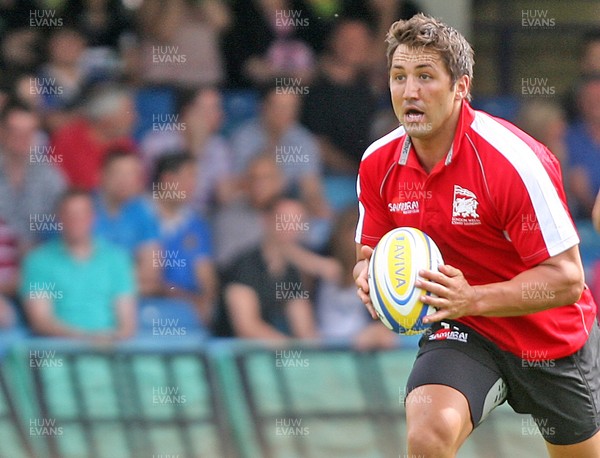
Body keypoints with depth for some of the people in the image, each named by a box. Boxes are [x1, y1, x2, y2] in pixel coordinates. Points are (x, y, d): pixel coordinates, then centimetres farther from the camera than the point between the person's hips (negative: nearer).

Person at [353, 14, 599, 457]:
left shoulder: (515, 160, -27)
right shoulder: (378, 163, -10)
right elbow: (371, 251, 6)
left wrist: (471, 299, -38)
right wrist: (368, 275, -20)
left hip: (553, 340, -2)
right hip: (462, 335, 2)